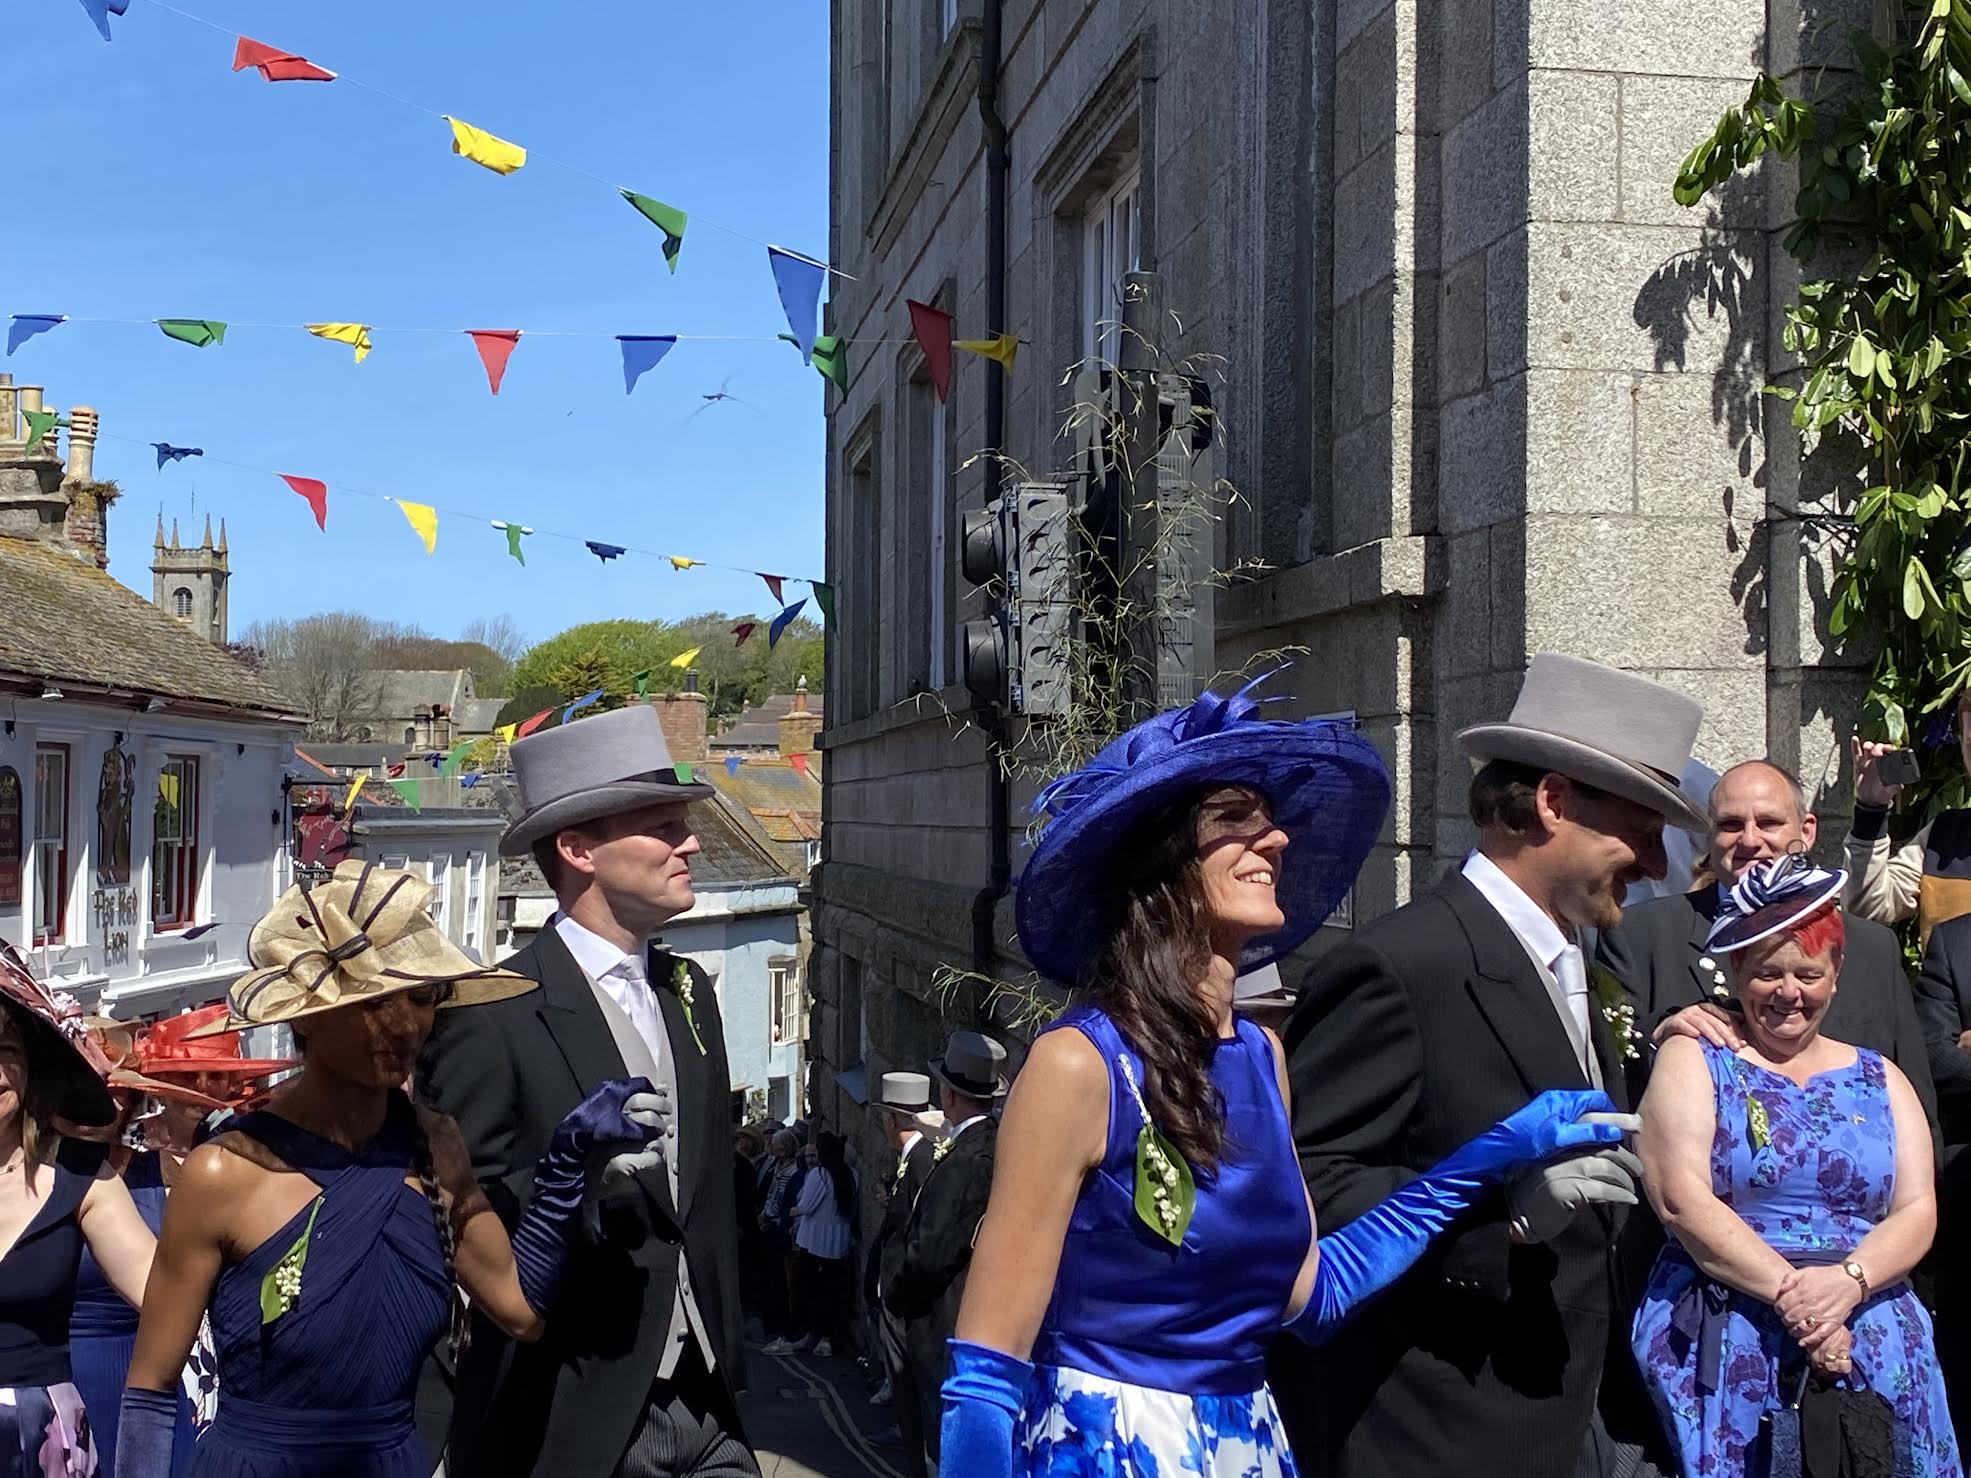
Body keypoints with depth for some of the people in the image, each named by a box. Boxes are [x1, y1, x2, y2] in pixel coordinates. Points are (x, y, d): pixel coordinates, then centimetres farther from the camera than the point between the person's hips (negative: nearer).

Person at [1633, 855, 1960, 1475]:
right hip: (1721, 1345, -3)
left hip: (1874, 1341, 3)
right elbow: (1681, 1200, -7)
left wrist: (1848, 1281, -14)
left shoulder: (1880, 1078, 17)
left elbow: (1917, 1210, 6)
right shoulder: (1692, 1062, 6)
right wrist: (1790, 1293, -16)